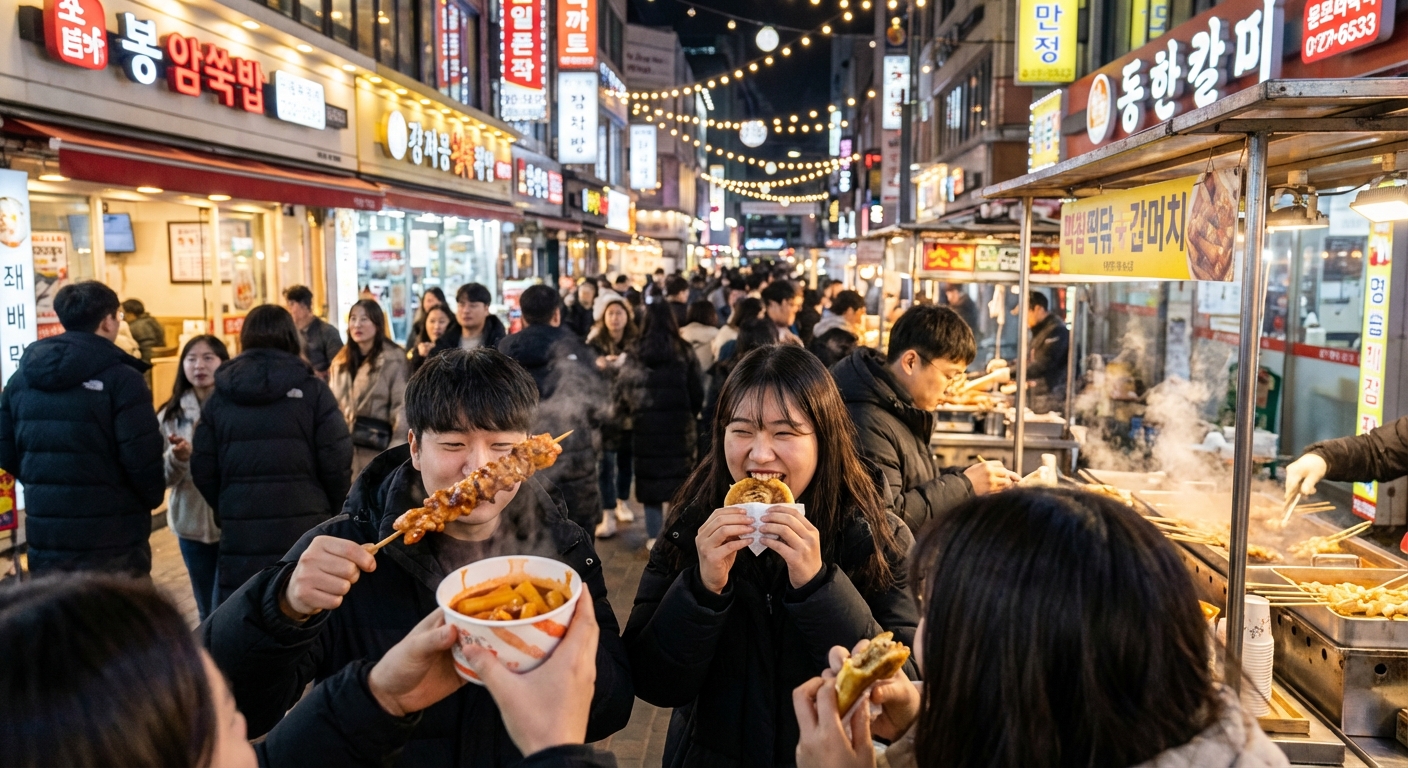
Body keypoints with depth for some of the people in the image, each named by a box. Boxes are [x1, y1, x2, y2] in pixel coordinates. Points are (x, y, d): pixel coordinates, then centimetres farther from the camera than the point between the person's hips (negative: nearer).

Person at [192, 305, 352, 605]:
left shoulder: (220, 396, 5)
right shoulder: (312, 390, -4)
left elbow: (203, 469, 3)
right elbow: (336, 463, -7)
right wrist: (330, 511, 11)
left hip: (240, 534, 3)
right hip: (304, 531, -2)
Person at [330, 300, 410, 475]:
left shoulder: (394, 359, -6)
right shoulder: (341, 361, 16)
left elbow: (402, 406, -11)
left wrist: (397, 449, -19)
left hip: (377, 446, -6)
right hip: (344, 447, 6)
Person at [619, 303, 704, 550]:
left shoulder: (633, 352, -1)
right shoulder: (684, 352, -1)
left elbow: (624, 388, 1)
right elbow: (697, 392, 1)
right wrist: (690, 416, 17)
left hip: (645, 424, 0)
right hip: (679, 423, 0)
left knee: (650, 478, 8)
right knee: (678, 480, 8)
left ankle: (654, 537, 13)